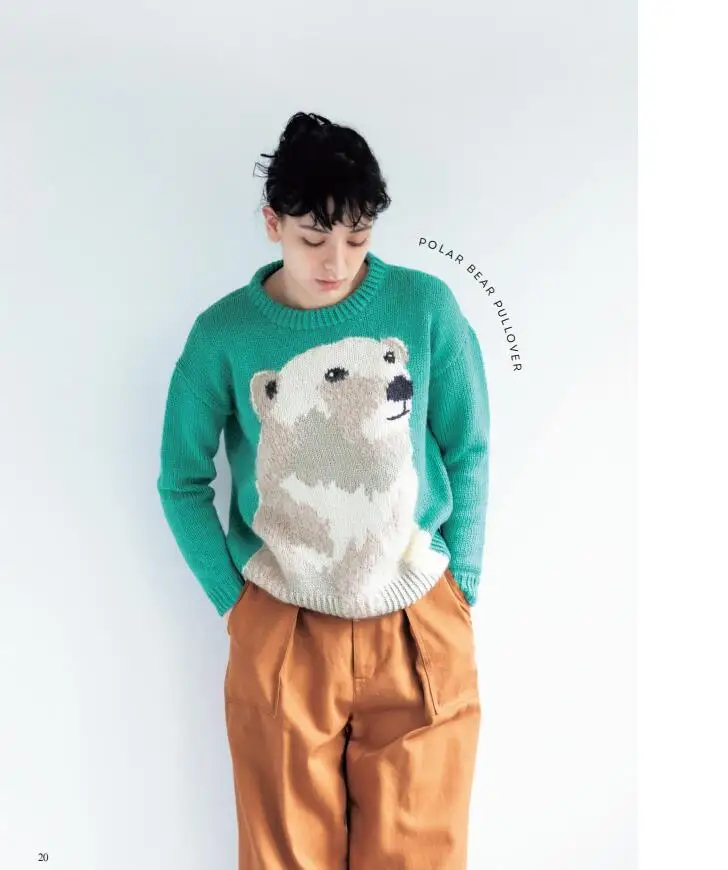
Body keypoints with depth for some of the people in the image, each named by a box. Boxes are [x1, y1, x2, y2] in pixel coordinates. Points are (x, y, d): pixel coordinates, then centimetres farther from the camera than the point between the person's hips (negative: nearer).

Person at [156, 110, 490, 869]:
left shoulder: (426, 306, -7)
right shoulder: (224, 333, -7)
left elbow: (469, 453, 1)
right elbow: (181, 480, 3)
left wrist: (459, 588, -1)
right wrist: (233, 599, -1)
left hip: (420, 631, 1)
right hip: (279, 636, 0)